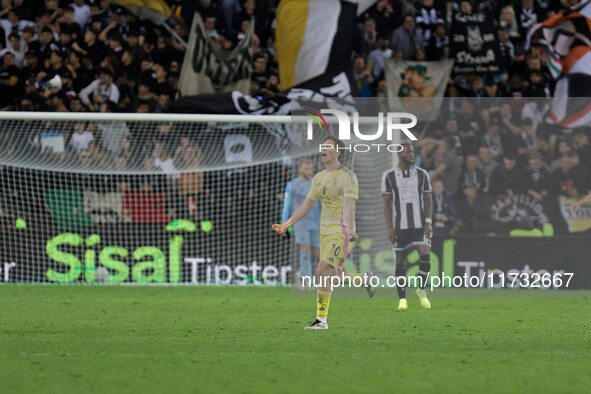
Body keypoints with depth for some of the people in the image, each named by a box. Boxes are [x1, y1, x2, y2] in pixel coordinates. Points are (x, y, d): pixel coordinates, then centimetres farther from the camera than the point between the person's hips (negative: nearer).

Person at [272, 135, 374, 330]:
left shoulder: (347, 176, -9)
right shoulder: (319, 177, 14)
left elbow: (349, 205, -21)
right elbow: (307, 204, 19)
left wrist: (350, 230, -34)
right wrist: (286, 225, 15)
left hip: (340, 232, -8)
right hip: (325, 232, 8)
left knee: (322, 271, -18)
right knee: (333, 275, 10)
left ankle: (321, 320, -14)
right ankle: (364, 279, 37)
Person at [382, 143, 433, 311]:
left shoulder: (422, 174, 5)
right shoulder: (389, 176, 1)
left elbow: (428, 199, 6)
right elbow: (387, 202, 1)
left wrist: (428, 223, -5)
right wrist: (390, 227, -7)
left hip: (420, 224, 1)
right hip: (400, 226, -1)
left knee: (425, 255, -15)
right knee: (401, 261, 2)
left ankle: (422, 291, 6)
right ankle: (402, 299, 8)